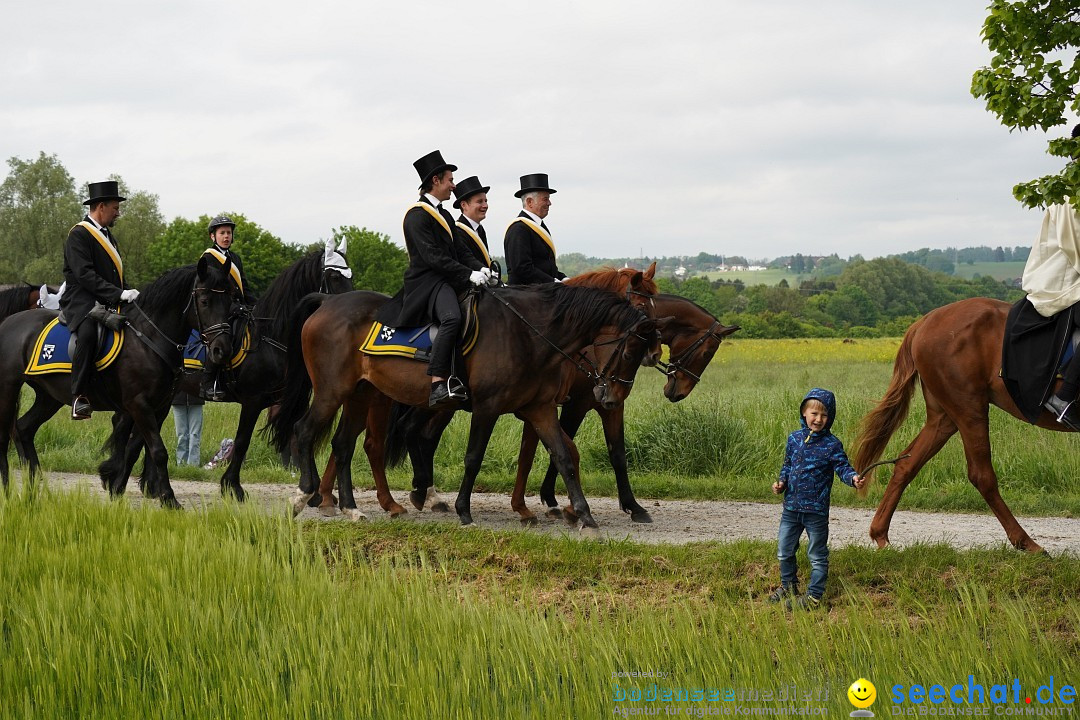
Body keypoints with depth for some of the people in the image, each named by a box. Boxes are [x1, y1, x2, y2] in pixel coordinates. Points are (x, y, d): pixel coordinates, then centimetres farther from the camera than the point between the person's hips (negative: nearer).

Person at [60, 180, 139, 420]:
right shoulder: (79, 235, -7)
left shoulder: (107, 236, 23)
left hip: (109, 303, 10)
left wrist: (130, 293, 8)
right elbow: (84, 274, -18)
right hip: (82, 304, -10)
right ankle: (79, 397, -39)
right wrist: (118, 294, -24)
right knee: (88, 332, -37)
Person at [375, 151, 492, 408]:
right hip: (426, 282, -10)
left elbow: (459, 254, 23)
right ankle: (438, 385, -44)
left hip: (449, 281, 10)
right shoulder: (417, 215, -7)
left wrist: (481, 271, 4)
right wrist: (469, 274, -21)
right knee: (452, 318, -35)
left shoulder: (444, 215, 24)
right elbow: (433, 257, -16)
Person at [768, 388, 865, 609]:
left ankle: (814, 595, 14)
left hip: (816, 510, -5)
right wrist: (782, 482, 0)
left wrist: (853, 478, -33)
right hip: (791, 506, 5)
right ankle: (788, 585, 38)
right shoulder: (794, 439, 5)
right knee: (784, 551, 18)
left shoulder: (832, 444, -9)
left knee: (817, 555, 5)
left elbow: (842, 467, -12)